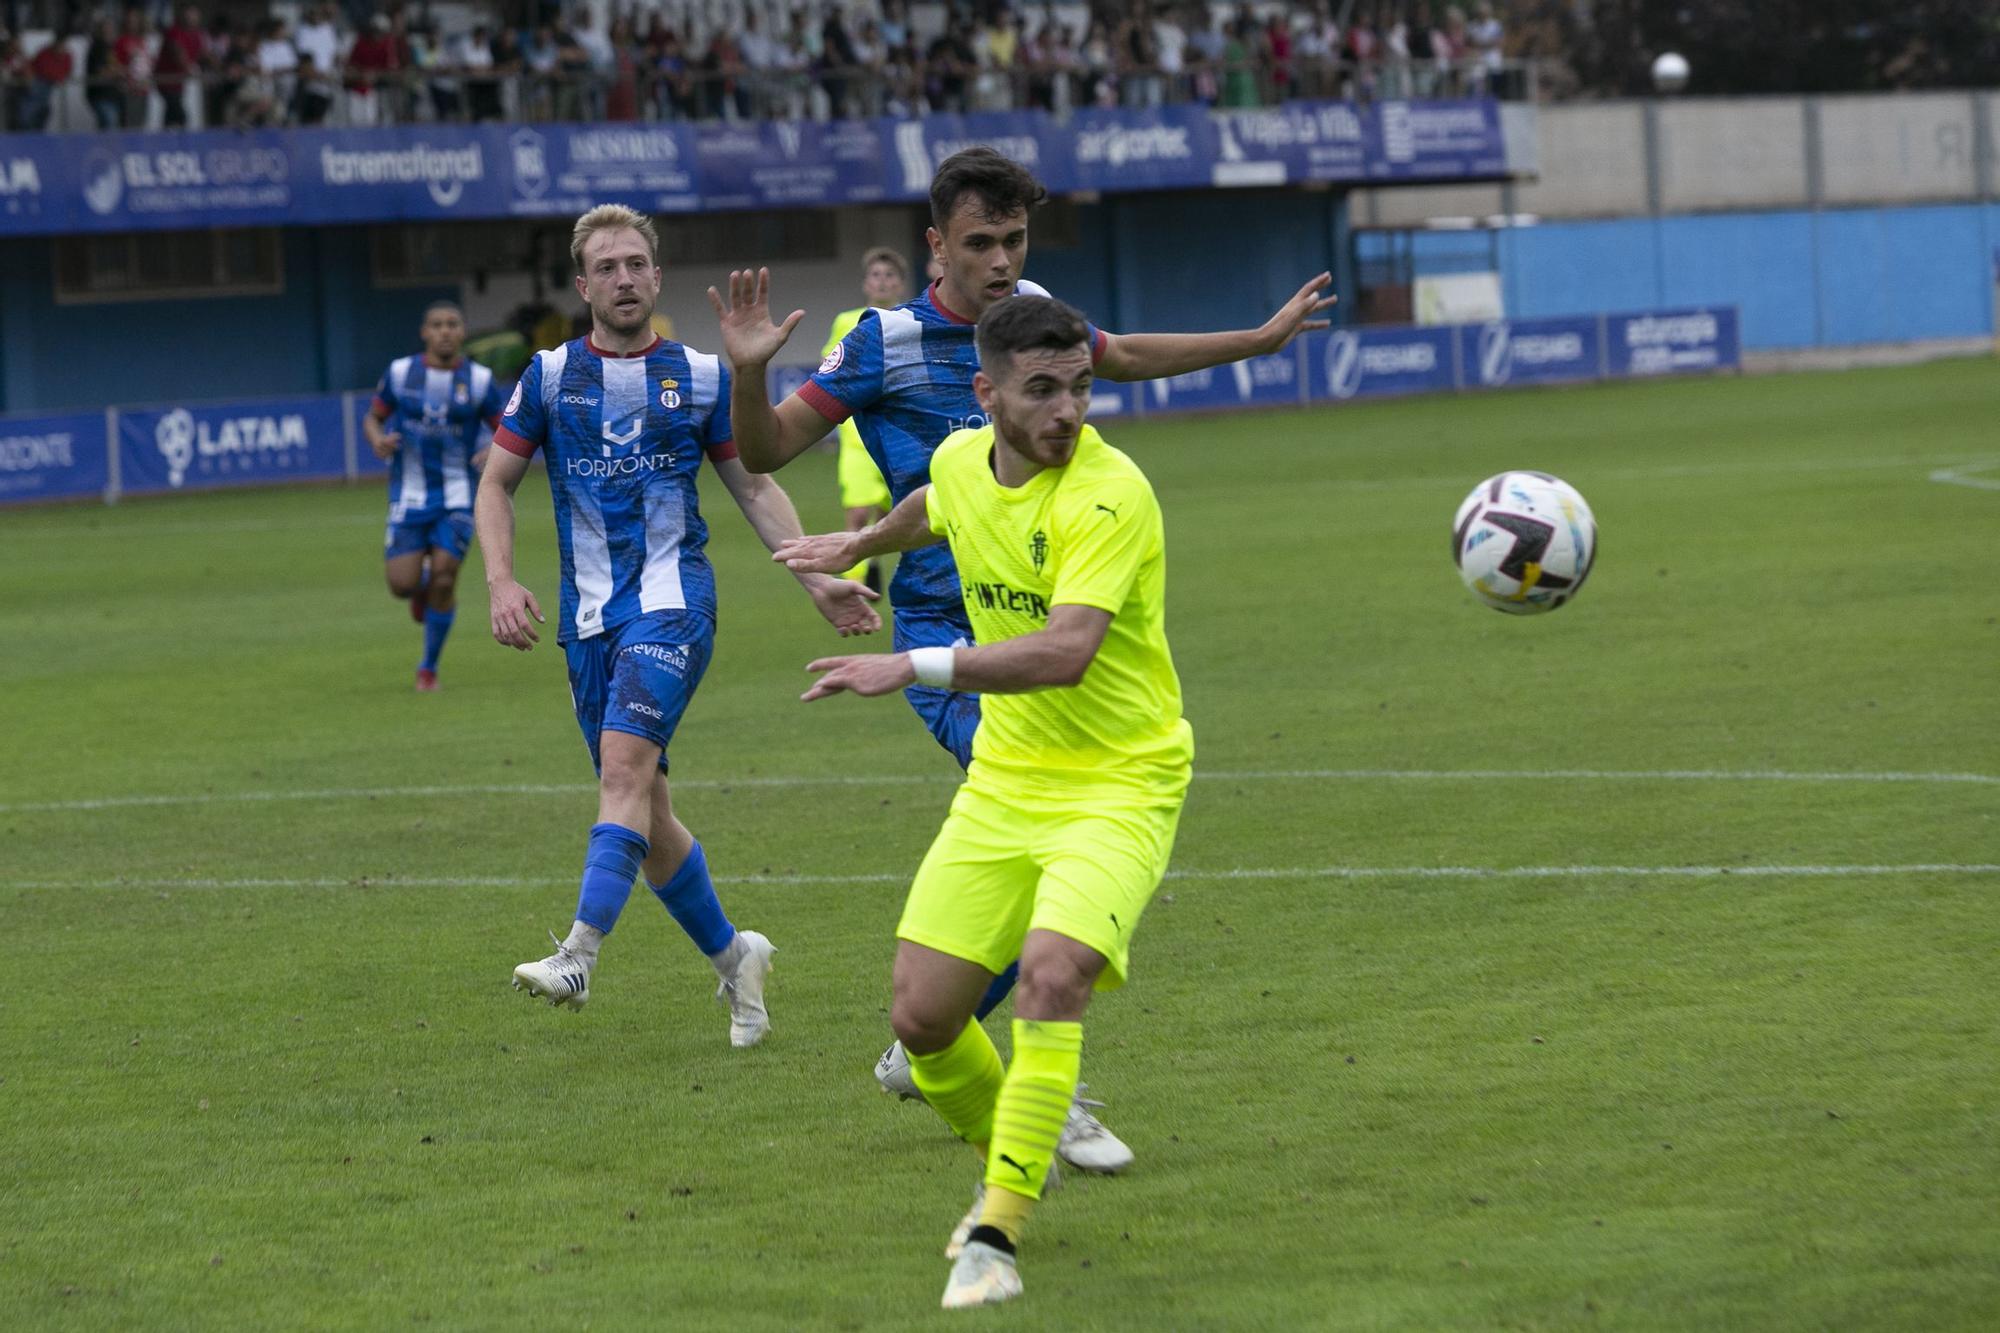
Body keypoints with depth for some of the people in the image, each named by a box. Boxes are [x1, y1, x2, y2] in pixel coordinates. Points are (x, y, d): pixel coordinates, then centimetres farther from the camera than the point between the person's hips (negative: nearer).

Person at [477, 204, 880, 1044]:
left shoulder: (700, 377, 6)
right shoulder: (549, 376, 7)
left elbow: (754, 485, 14)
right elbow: (496, 482, 12)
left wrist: (816, 579, 4)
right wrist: (501, 581, -4)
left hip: (673, 597, -3)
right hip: (591, 613, 3)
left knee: (625, 762, -24)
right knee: (642, 806, 5)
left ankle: (579, 958, -33)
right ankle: (732, 957, 23)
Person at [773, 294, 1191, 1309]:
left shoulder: (1111, 494, -22)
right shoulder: (961, 462, 0)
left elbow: (1066, 652, -35)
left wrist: (915, 667, -41)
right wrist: (864, 543, 46)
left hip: (1119, 781, -6)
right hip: (1004, 779, 6)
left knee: (1051, 975, -29)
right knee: (921, 1016, 0)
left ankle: (996, 1235, -18)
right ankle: (1012, 1167, 30)